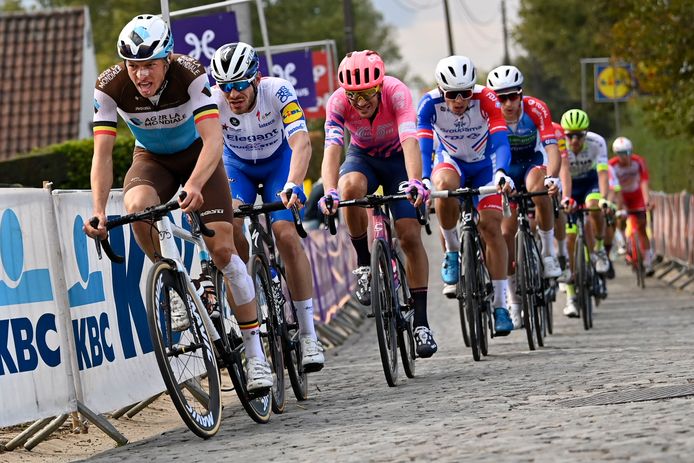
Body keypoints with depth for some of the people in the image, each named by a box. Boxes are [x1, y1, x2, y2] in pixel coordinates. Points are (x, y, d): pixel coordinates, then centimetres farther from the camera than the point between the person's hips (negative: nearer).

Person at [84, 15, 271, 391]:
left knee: (223, 247, -15)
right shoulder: (110, 86, -26)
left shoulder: (190, 75, -32)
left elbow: (213, 139, -40)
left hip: (197, 154, -1)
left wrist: (194, 185, -58)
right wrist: (99, 210, -41)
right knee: (137, 206, -35)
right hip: (152, 158, 2)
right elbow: (102, 153, -27)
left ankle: (255, 354, -6)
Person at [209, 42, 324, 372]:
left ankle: (308, 335, -12)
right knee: (229, 223, -27)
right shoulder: (213, 101, -29)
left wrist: (292, 186, -60)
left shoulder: (277, 91, -34)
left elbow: (301, 143, -44)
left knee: (287, 235, -19)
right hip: (237, 164, 2)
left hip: (278, 161, -2)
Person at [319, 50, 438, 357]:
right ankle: (363, 265, -14)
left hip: (398, 159, -1)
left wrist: (415, 183, -62)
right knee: (351, 187, -35)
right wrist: (329, 192, -57)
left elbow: (410, 142, -45)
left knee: (411, 237, -12)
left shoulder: (397, 92, -32)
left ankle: (421, 322, -3)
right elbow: (331, 149, -39)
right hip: (363, 157, 1)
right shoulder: (338, 102, -28)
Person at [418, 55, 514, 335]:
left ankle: (500, 306, -6)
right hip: (451, 161, 0)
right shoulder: (430, 103, -27)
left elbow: (500, 141, -37)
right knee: (444, 185, -37)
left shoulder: (486, 99, -29)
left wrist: (501, 173, -55)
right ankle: (452, 252, -15)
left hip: (484, 164, 0)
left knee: (491, 227, -14)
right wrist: (423, 181, -50)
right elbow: (423, 146, -33)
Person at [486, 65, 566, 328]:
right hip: (506, 170, 2)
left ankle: (548, 252, -20)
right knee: (506, 231, -9)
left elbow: (552, 149, -33)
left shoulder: (536, 109, -26)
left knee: (538, 188, -38)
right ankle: (514, 299, 6)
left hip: (534, 163, -2)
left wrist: (552, 177, -52)